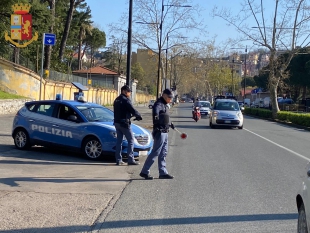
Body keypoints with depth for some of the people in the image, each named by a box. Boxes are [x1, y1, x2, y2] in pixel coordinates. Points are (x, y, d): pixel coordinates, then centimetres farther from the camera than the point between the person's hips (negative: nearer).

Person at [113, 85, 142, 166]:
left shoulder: (116, 100, 14)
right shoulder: (125, 100, -14)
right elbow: (132, 110, -16)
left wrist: (131, 115, 15)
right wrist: (138, 116, 3)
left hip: (117, 122, 9)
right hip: (124, 123, -9)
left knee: (119, 141, 10)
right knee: (131, 140, -2)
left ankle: (118, 160, 11)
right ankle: (130, 160, -5)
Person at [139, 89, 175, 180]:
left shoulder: (164, 105, 17)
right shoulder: (159, 104, -14)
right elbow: (156, 110, -36)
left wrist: (170, 124, 43)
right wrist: (156, 116, -54)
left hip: (165, 132, 10)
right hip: (160, 132, -10)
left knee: (163, 153, 12)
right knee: (155, 152, -8)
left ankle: (163, 172, 18)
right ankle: (144, 172, -2)